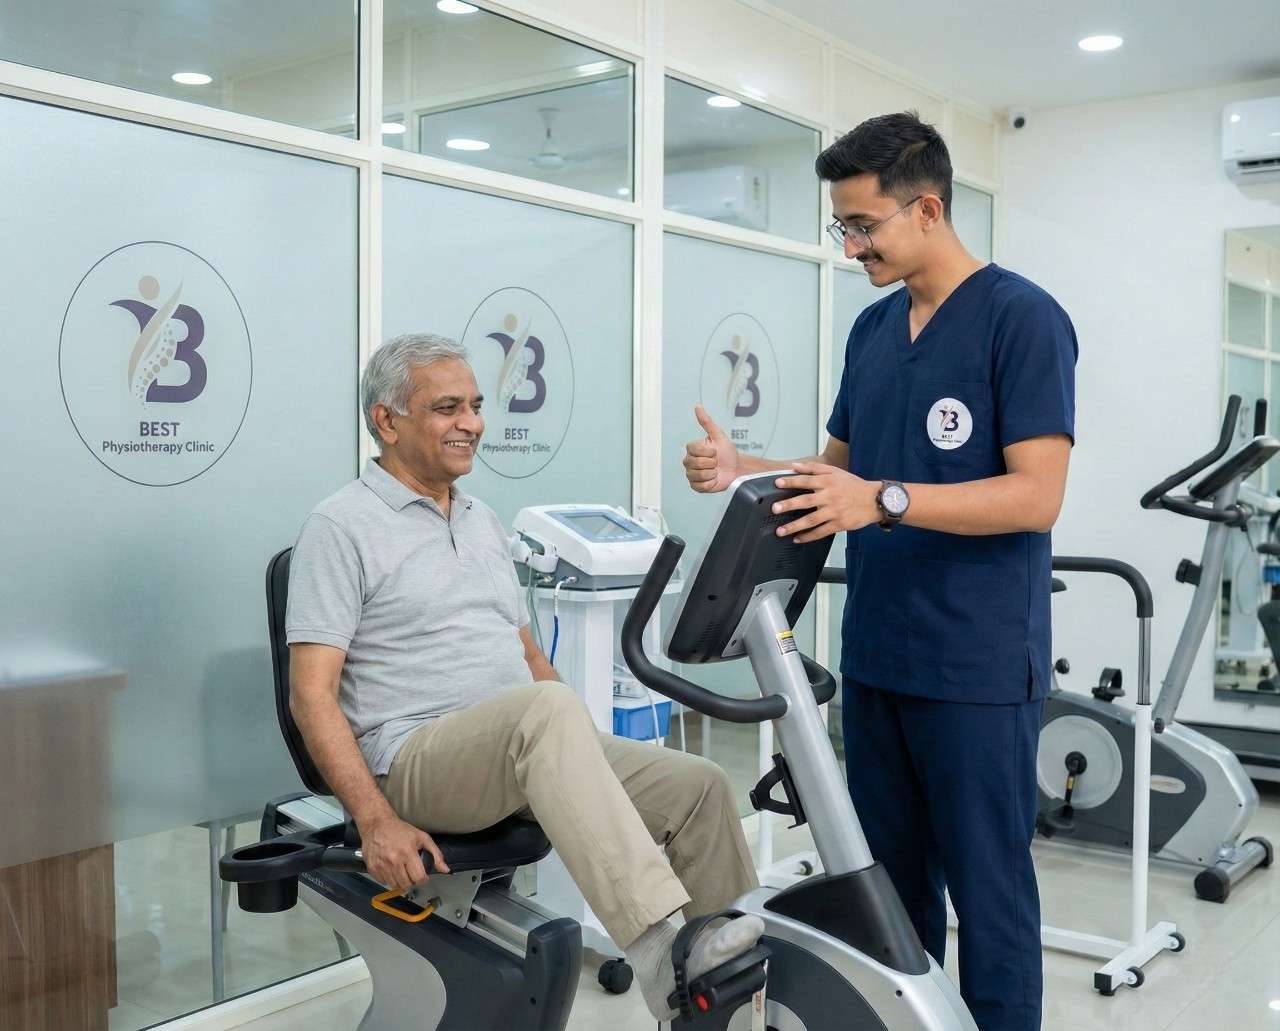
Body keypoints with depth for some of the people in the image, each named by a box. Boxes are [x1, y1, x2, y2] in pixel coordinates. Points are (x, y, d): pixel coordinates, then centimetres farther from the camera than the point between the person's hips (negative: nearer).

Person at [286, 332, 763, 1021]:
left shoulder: (481, 520, 20)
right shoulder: (342, 526, -4)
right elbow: (312, 693, -11)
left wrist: (586, 757, 13)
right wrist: (376, 820, -20)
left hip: (525, 752, 8)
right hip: (417, 759, -7)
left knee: (699, 784, -9)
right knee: (548, 710, -37)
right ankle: (655, 953, -42)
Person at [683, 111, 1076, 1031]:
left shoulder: (1022, 319, -11)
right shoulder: (872, 329, 11)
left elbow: (1037, 496, -18)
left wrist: (886, 500, -29)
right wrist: (745, 471, -1)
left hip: (978, 667, -7)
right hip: (876, 656, 7)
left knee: (985, 887, 4)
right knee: (891, 880, 16)